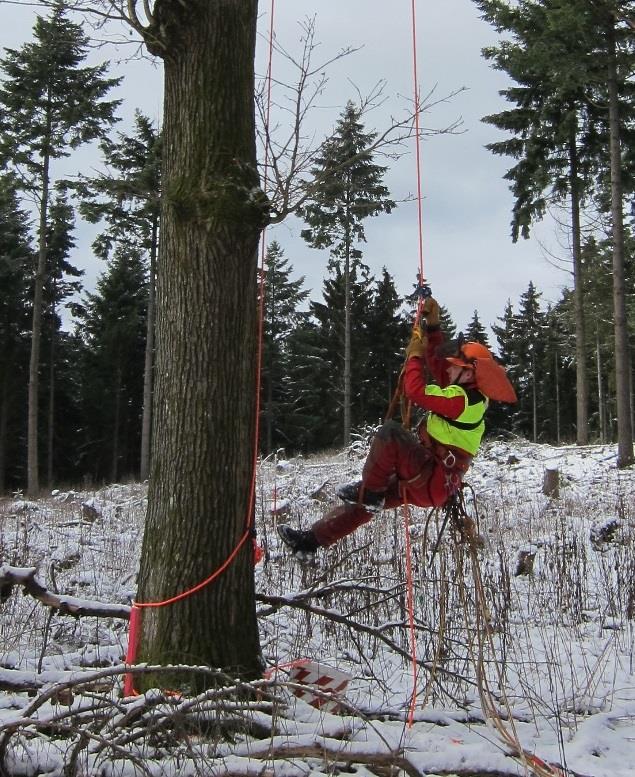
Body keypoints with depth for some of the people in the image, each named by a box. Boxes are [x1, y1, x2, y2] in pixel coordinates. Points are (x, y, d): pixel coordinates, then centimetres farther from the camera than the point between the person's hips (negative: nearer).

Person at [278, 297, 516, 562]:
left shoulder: (462, 399, -20)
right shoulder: (467, 393, 10)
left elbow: (416, 391, -26)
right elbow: (438, 364, 20)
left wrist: (415, 355, -11)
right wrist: (433, 325, 16)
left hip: (432, 482, -10)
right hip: (435, 481, 10)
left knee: (390, 432, -22)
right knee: (366, 502, 11)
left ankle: (369, 490, -8)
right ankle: (312, 539, 15)